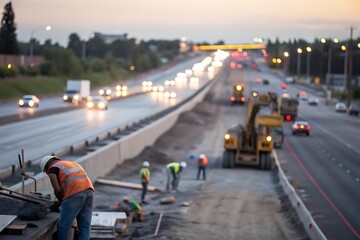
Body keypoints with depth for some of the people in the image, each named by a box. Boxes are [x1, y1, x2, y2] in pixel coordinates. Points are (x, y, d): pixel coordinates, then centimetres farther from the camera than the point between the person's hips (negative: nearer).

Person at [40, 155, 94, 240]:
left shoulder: (52, 169, 10)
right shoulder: (72, 164, 32)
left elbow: (57, 190, -2)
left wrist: (61, 201, 15)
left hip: (75, 194, -7)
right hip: (89, 190, 7)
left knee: (63, 226, 3)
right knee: (85, 226, 7)